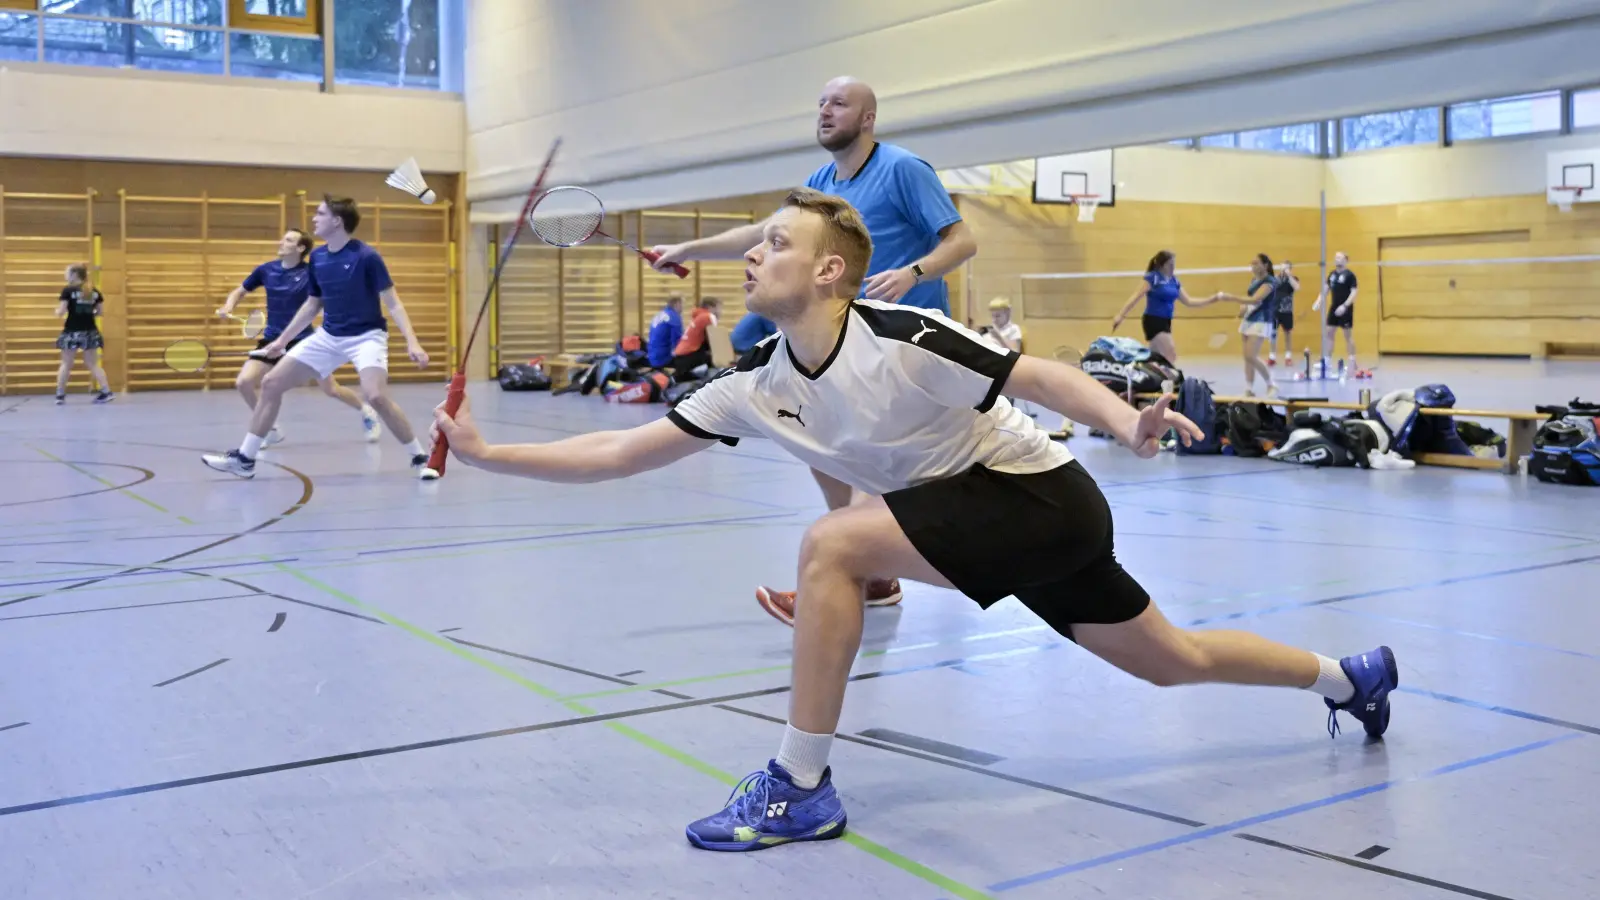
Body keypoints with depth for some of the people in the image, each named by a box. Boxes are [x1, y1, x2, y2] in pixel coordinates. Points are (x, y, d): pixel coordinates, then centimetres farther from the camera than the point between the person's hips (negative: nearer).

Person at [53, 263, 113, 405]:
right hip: (90, 332, 4)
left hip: (72, 332, -4)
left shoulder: (68, 290, -9)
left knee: (66, 365, 8)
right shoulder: (94, 291, 4)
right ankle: (107, 392, -1)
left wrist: (57, 311, 10)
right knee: (92, 364, 10)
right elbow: (100, 311, 7)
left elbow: (60, 312, -11)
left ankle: (60, 396, 12)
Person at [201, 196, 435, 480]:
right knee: (271, 383, 3)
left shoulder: (366, 257, -17)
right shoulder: (317, 257, 3)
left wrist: (412, 342, -27)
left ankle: (420, 458, -13)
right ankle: (245, 459, 14)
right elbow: (312, 305, 16)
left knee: (376, 396, -31)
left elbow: (393, 304, -15)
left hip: (366, 336, -7)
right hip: (328, 336, 7)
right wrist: (282, 340, 19)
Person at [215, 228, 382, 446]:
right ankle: (272, 429, 5)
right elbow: (240, 291, 12)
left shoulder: (310, 272, -12)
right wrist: (228, 307, -7)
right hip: (273, 339, 3)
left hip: (303, 340, -3)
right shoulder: (266, 270, -2)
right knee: (244, 382, -14)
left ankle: (367, 413, 31)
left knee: (331, 389, 1)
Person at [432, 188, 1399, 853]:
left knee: (832, 544, -23)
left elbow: (1042, 375, -19)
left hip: (1044, 497, -7)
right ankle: (1348, 676, 41)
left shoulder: (901, 336, -24)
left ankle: (802, 787, -12)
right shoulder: (756, 383, -3)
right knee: (1172, 660, 18)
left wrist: (1129, 422, -37)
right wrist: (487, 452, -7)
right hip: (1005, 520, 7)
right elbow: (623, 452, -3)